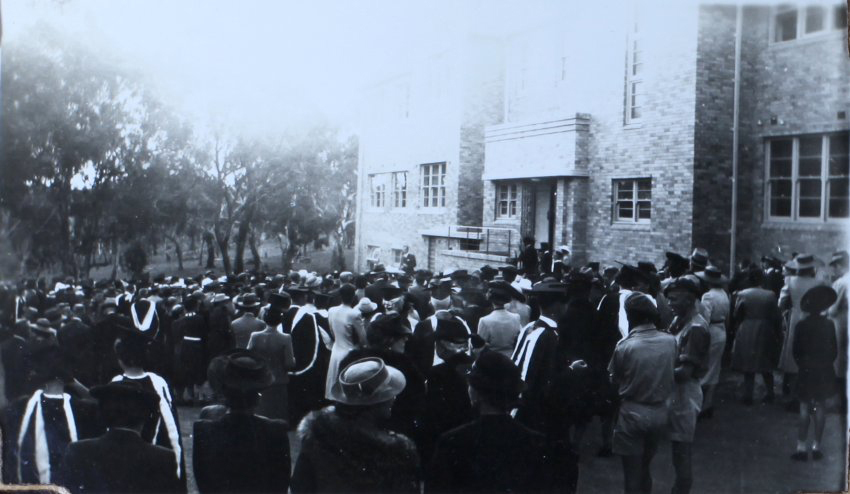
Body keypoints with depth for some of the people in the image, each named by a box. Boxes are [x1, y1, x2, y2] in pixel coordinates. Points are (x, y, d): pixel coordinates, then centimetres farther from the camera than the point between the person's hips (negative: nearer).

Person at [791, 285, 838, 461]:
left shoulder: (802, 325, -11)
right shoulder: (829, 325, -6)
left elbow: (796, 351, -5)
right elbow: (834, 350, 0)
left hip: (806, 372, -2)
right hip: (824, 372, 2)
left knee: (805, 408, 3)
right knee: (820, 407, 9)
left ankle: (802, 447, 0)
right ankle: (816, 446, 12)